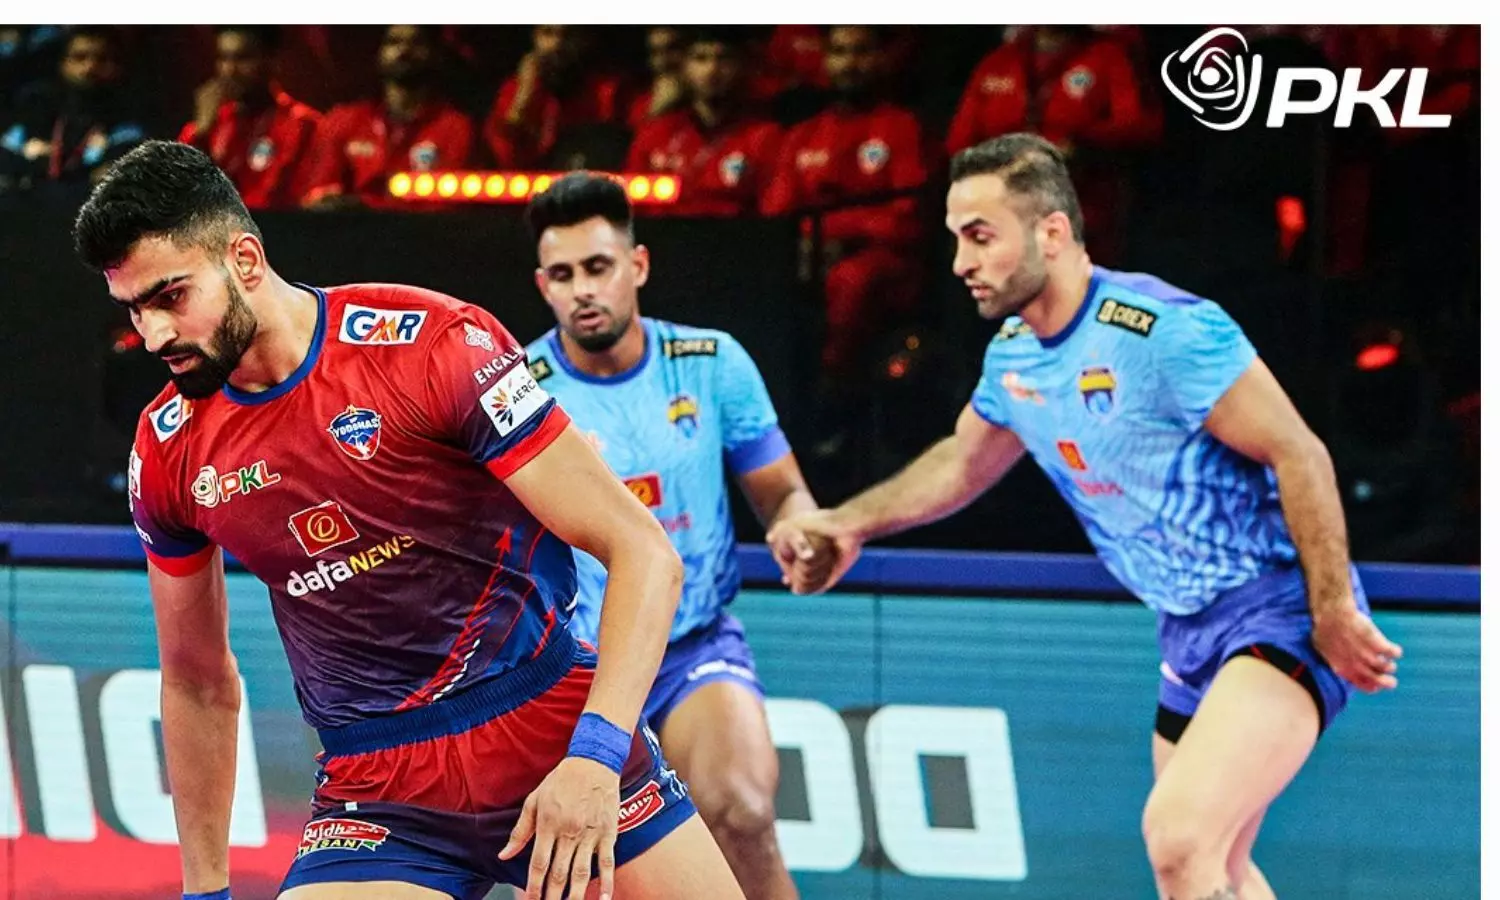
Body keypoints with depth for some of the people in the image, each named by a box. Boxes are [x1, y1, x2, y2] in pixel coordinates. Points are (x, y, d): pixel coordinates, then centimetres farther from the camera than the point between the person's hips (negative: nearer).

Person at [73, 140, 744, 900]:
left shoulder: (431, 345, -14)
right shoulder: (165, 454, 0)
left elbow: (644, 553, -15)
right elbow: (198, 684, 15)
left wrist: (596, 755, -26)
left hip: (562, 732, -2)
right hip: (377, 793, 2)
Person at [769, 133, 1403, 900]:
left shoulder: (1164, 330, -22)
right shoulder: (1012, 355, 4)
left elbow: (1299, 456, -20)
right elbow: (962, 463, 26)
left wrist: (1334, 614, -20)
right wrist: (849, 523, 18)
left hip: (1278, 613, -9)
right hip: (1189, 634, 9)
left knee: (1179, 836, -27)